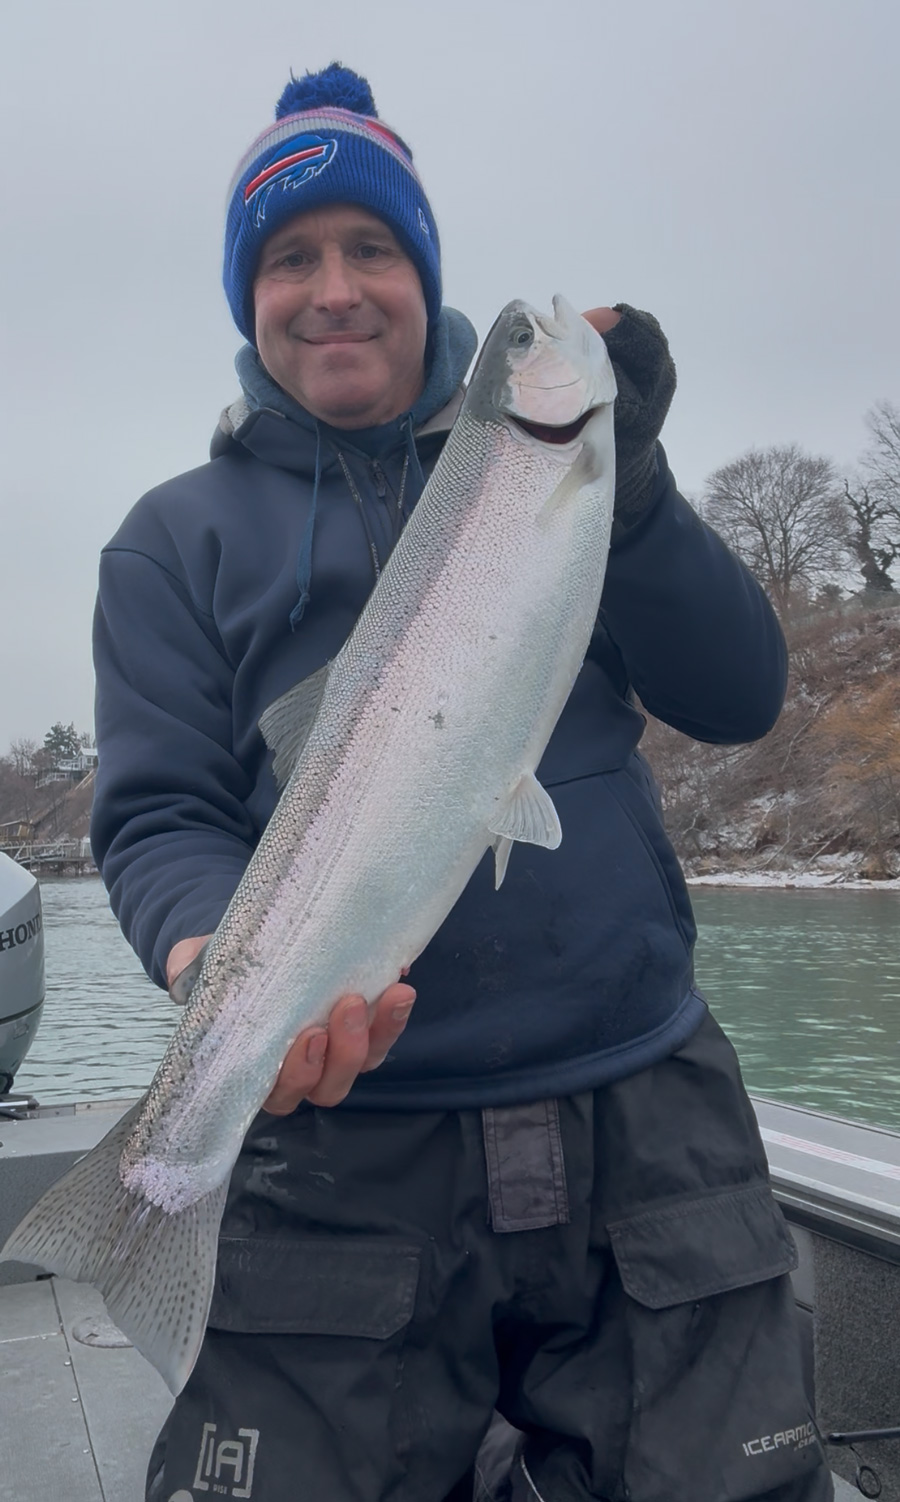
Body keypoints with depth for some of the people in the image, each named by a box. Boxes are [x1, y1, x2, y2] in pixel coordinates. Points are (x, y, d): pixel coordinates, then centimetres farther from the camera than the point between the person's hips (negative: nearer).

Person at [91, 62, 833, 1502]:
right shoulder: (181, 536, 8)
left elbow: (739, 699, 3)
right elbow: (156, 818, -1)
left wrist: (627, 480, -10)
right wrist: (220, 967, -21)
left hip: (645, 1117, 2)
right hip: (346, 1152, -1)